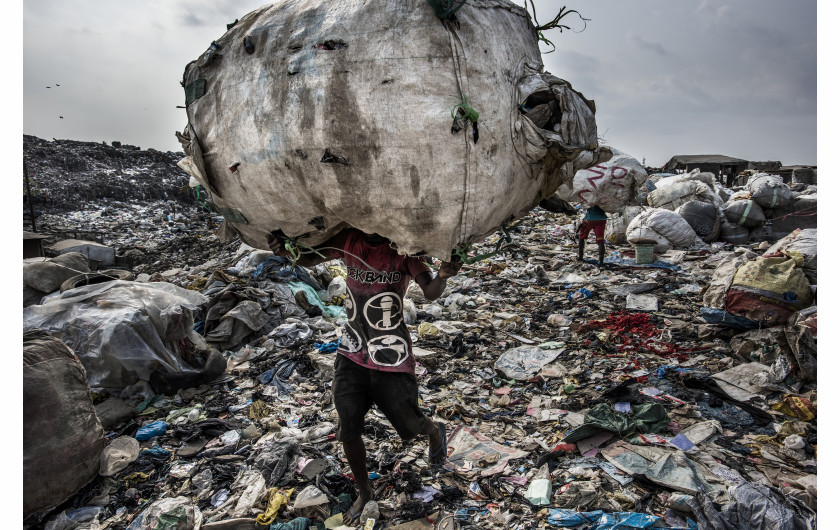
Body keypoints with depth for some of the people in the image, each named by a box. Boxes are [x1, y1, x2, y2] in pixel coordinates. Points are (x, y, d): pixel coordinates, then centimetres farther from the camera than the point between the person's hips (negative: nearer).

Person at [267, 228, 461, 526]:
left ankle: (435, 432, 49)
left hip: (391, 358, -3)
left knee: (408, 425, 11)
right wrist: (286, 249, -24)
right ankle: (364, 492, 34)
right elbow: (309, 259, -1)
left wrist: (443, 276, -47)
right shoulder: (349, 240, -6)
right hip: (352, 355, 4)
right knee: (348, 431, 8)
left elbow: (431, 293, -24)